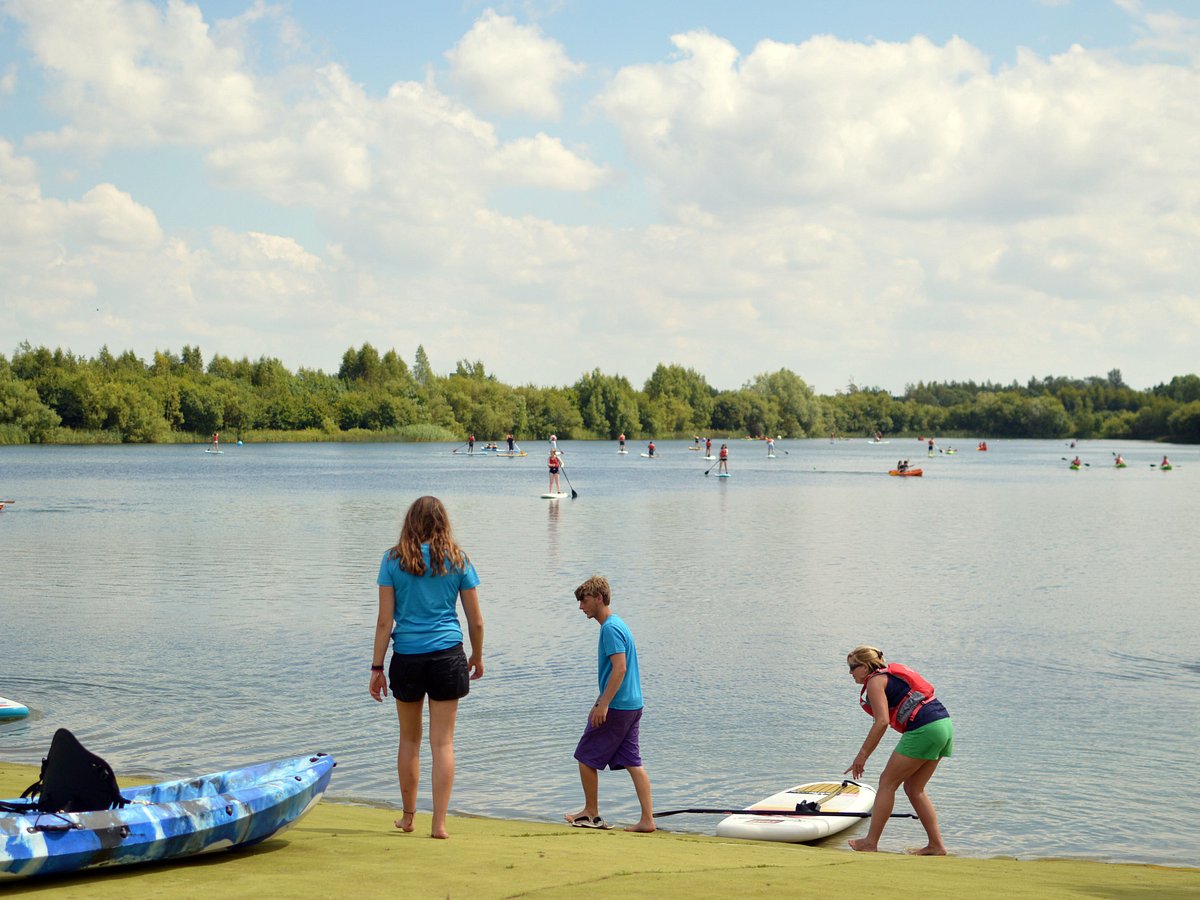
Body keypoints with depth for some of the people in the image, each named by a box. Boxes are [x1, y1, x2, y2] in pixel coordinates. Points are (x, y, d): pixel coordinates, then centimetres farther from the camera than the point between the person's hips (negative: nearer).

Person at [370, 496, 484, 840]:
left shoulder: (393, 560, 0)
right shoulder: (457, 560, 1)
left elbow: (384, 621, -3)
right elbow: (476, 621, 5)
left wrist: (377, 667, 2)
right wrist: (477, 658, 21)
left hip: (407, 657, 0)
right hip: (447, 656, 0)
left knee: (409, 739, 16)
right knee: (443, 742, 3)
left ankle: (408, 816, 26)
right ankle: (439, 823, 3)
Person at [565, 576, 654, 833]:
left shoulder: (610, 628, -14)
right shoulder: (616, 625, 17)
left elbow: (620, 668, -22)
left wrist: (603, 705, -23)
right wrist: (599, 703, 27)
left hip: (616, 707, -9)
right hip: (633, 705, 9)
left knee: (586, 757, 5)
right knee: (633, 762, 6)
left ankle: (591, 814, 14)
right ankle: (647, 819, 2)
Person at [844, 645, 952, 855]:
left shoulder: (875, 681, -3)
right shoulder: (892, 675, 25)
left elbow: (882, 722, -14)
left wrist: (862, 756, -12)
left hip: (924, 728, -9)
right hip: (944, 723, 9)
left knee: (887, 782, 1)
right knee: (914, 789, 15)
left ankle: (871, 842, 4)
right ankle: (936, 846, 12)